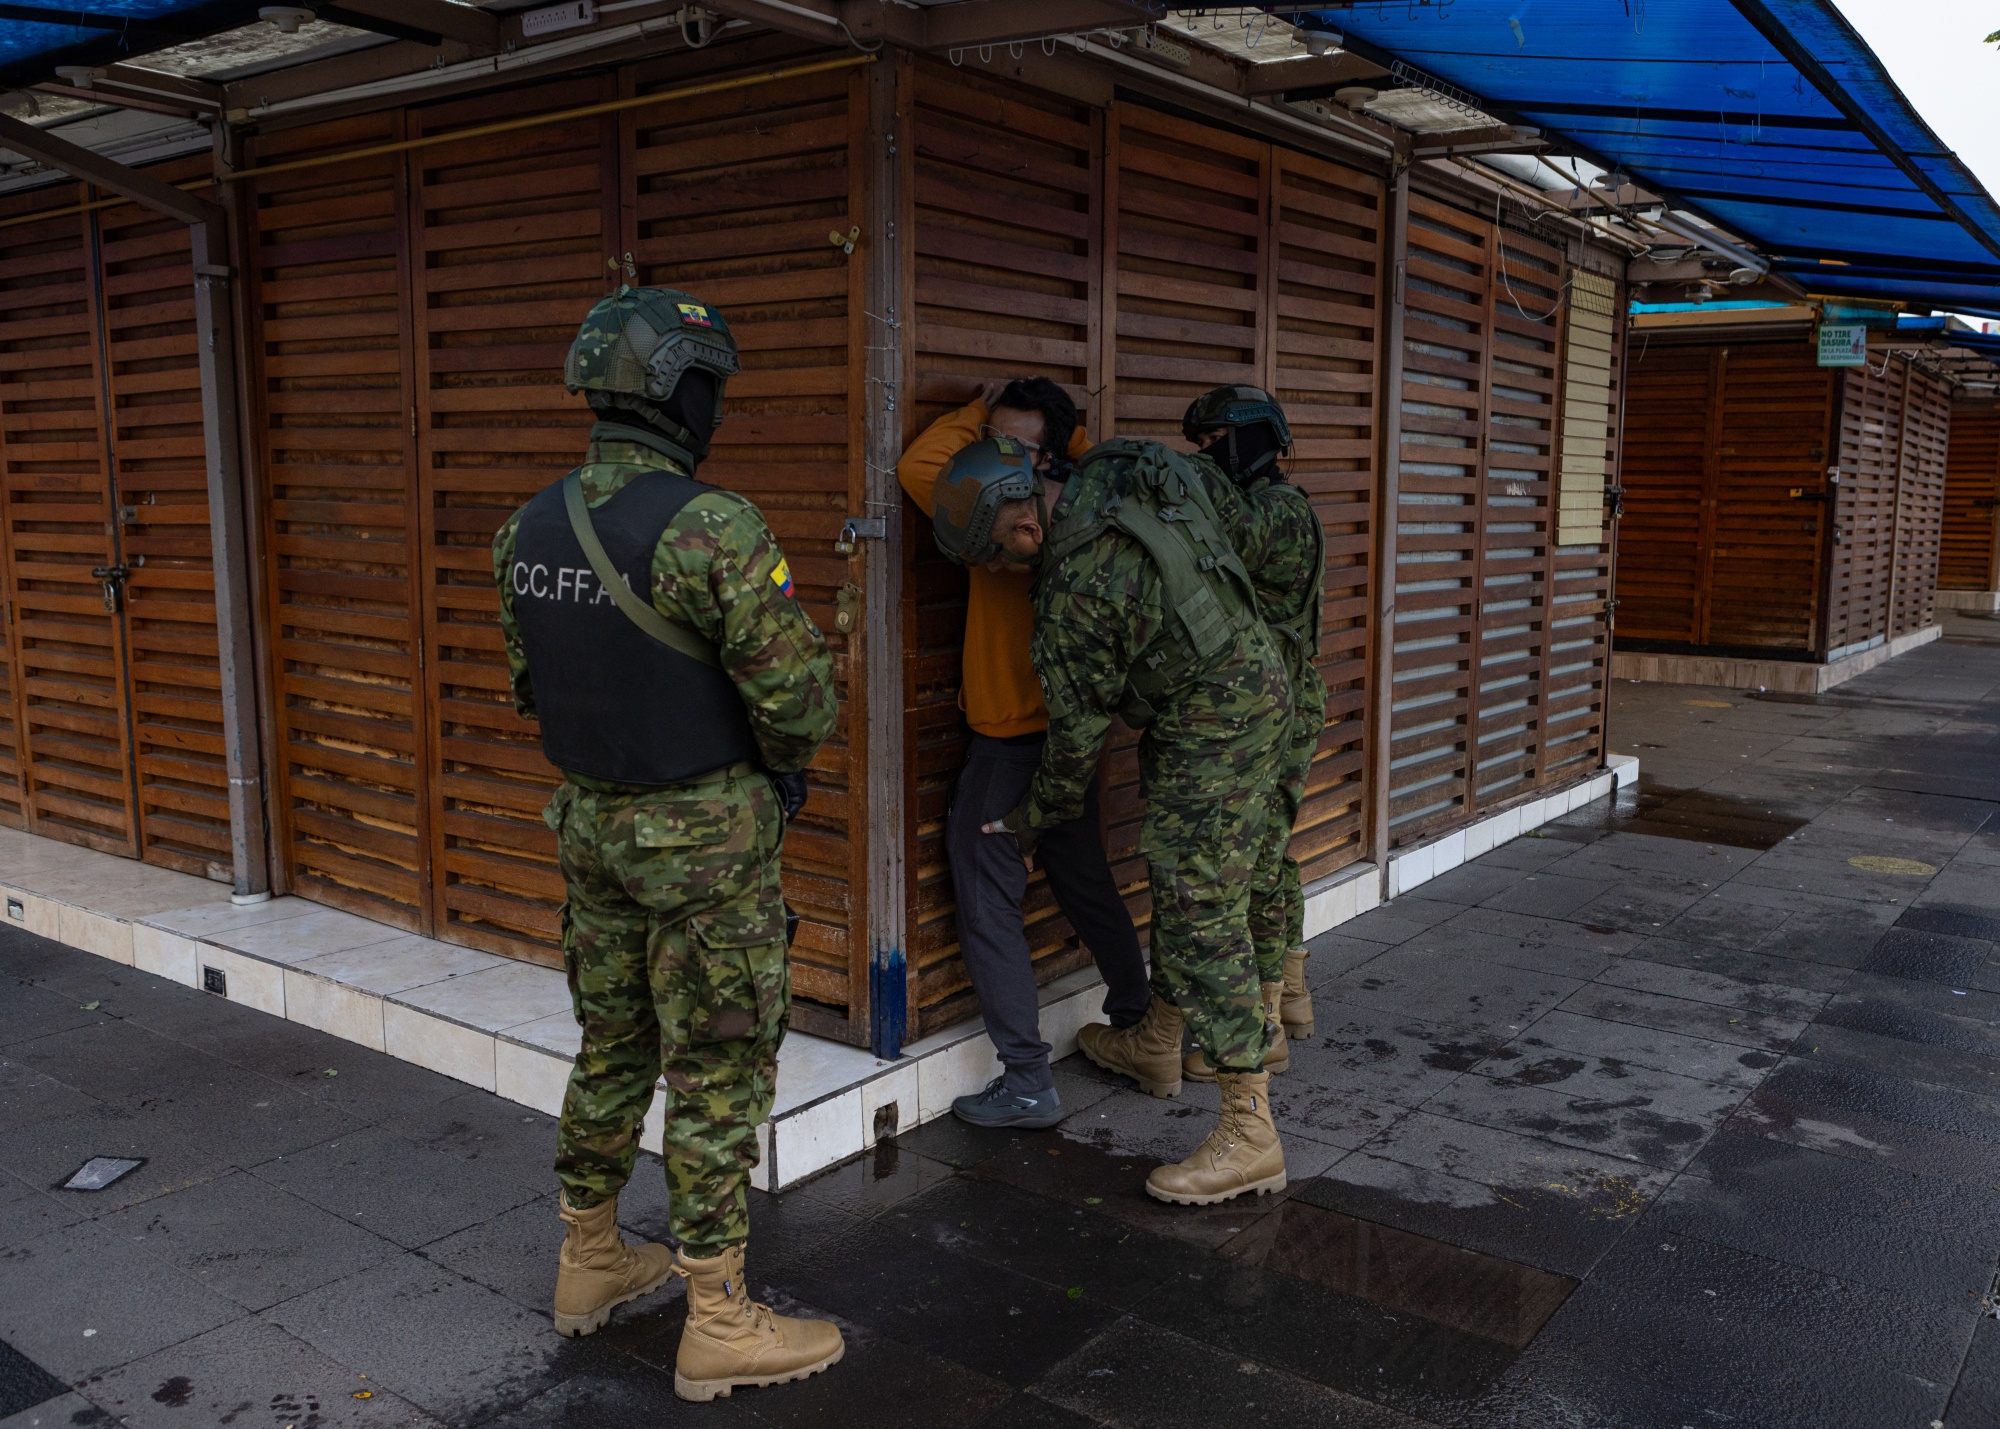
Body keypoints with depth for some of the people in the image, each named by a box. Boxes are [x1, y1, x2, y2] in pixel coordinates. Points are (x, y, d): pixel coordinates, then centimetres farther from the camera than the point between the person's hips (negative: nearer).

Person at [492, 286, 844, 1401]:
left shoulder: (533, 530, 2)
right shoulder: (712, 529, -23)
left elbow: (534, 686, 11)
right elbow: (799, 695, -20)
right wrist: (785, 757, 2)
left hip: (592, 821, 7)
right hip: (706, 837, -7)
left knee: (614, 1047, 20)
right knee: (719, 1073, 3)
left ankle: (593, 1265, 36)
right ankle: (721, 1327, 15)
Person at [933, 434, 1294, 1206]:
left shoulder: (1074, 590, -26)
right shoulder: (1115, 469, -4)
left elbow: (1080, 729, -14)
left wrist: (1036, 817, 3)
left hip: (1214, 725, -10)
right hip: (1254, 677, 10)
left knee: (1202, 911, -9)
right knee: (1176, 878, 21)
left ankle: (1249, 1132, -6)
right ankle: (1155, 1044, 39)